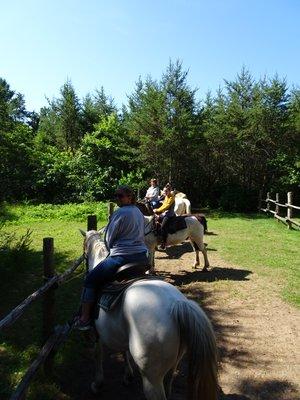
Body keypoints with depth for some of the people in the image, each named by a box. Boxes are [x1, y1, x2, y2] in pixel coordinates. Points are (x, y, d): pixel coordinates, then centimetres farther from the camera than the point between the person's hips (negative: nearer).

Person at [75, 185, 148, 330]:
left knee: (91, 280, 7)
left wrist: (111, 250, 17)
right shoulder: (139, 212, 14)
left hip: (122, 257, -8)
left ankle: (84, 319, 11)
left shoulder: (120, 212, -10)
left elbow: (109, 239, -4)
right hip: (143, 257, 8)